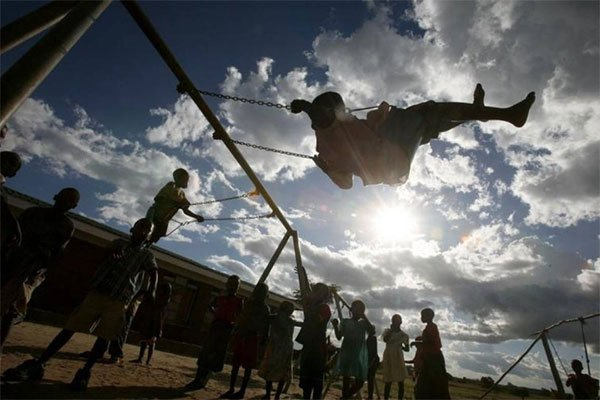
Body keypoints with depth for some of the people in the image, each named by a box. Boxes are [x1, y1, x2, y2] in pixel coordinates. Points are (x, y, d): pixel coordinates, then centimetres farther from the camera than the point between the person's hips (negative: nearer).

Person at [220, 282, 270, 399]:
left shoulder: (265, 308, 0)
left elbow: (266, 325, -4)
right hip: (240, 335, 5)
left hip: (252, 338, -5)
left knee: (248, 366, 2)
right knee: (235, 364, 9)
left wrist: (264, 338, -11)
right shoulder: (249, 303, 12)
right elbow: (240, 319, 13)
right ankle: (231, 389, 18)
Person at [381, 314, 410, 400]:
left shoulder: (403, 335, 4)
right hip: (388, 357, -1)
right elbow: (385, 340, -17)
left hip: (398, 357, 1)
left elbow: (407, 349, 10)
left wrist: (401, 346, -7)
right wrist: (391, 330, -13)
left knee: (401, 382, 1)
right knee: (388, 382, 2)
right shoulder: (387, 331, 2)